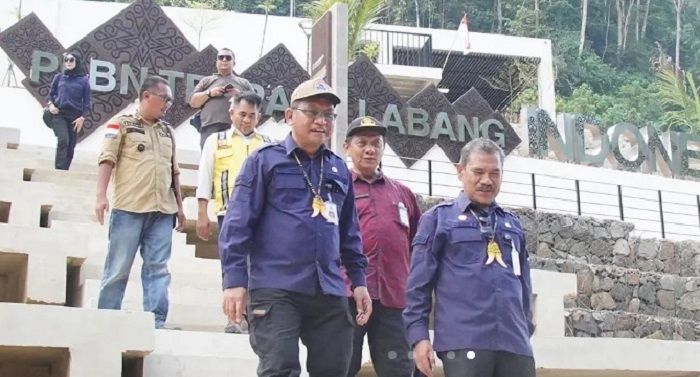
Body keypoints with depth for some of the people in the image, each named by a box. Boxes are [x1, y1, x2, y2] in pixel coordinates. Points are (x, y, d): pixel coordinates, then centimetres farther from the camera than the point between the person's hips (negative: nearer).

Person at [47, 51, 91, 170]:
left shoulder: (83, 80, 6)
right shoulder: (59, 77, 10)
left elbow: (87, 101, 5)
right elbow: (51, 93, 18)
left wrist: (82, 117, -6)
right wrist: (50, 104, -3)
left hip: (75, 117, 1)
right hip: (59, 114, -1)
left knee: (71, 146, 2)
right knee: (63, 140, -21)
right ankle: (59, 170, -22)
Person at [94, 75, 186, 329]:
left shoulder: (168, 131, 20)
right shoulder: (122, 124, 4)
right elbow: (107, 160, -3)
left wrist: (179, 206, 17)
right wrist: (101, 196, -14)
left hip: (162, 210, 5)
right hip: (129, 208, -4)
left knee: (158, 268, -1)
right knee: (118, 268, -1)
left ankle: (156, 322, -2)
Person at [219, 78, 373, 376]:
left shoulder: (339, 169, 18)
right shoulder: (264, 160, 2)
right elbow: (238, 224, -3)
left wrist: (358, 281, 17)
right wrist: (235, 280, -10)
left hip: (329, 292, 5)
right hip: (276, 290, -5)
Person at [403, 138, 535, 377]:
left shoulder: (513, 224, 21)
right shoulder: (438, 218, 9)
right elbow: (419, 283, 3)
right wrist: (418, 335, -5)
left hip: (515, 344, 4)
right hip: (464, 343, -4)